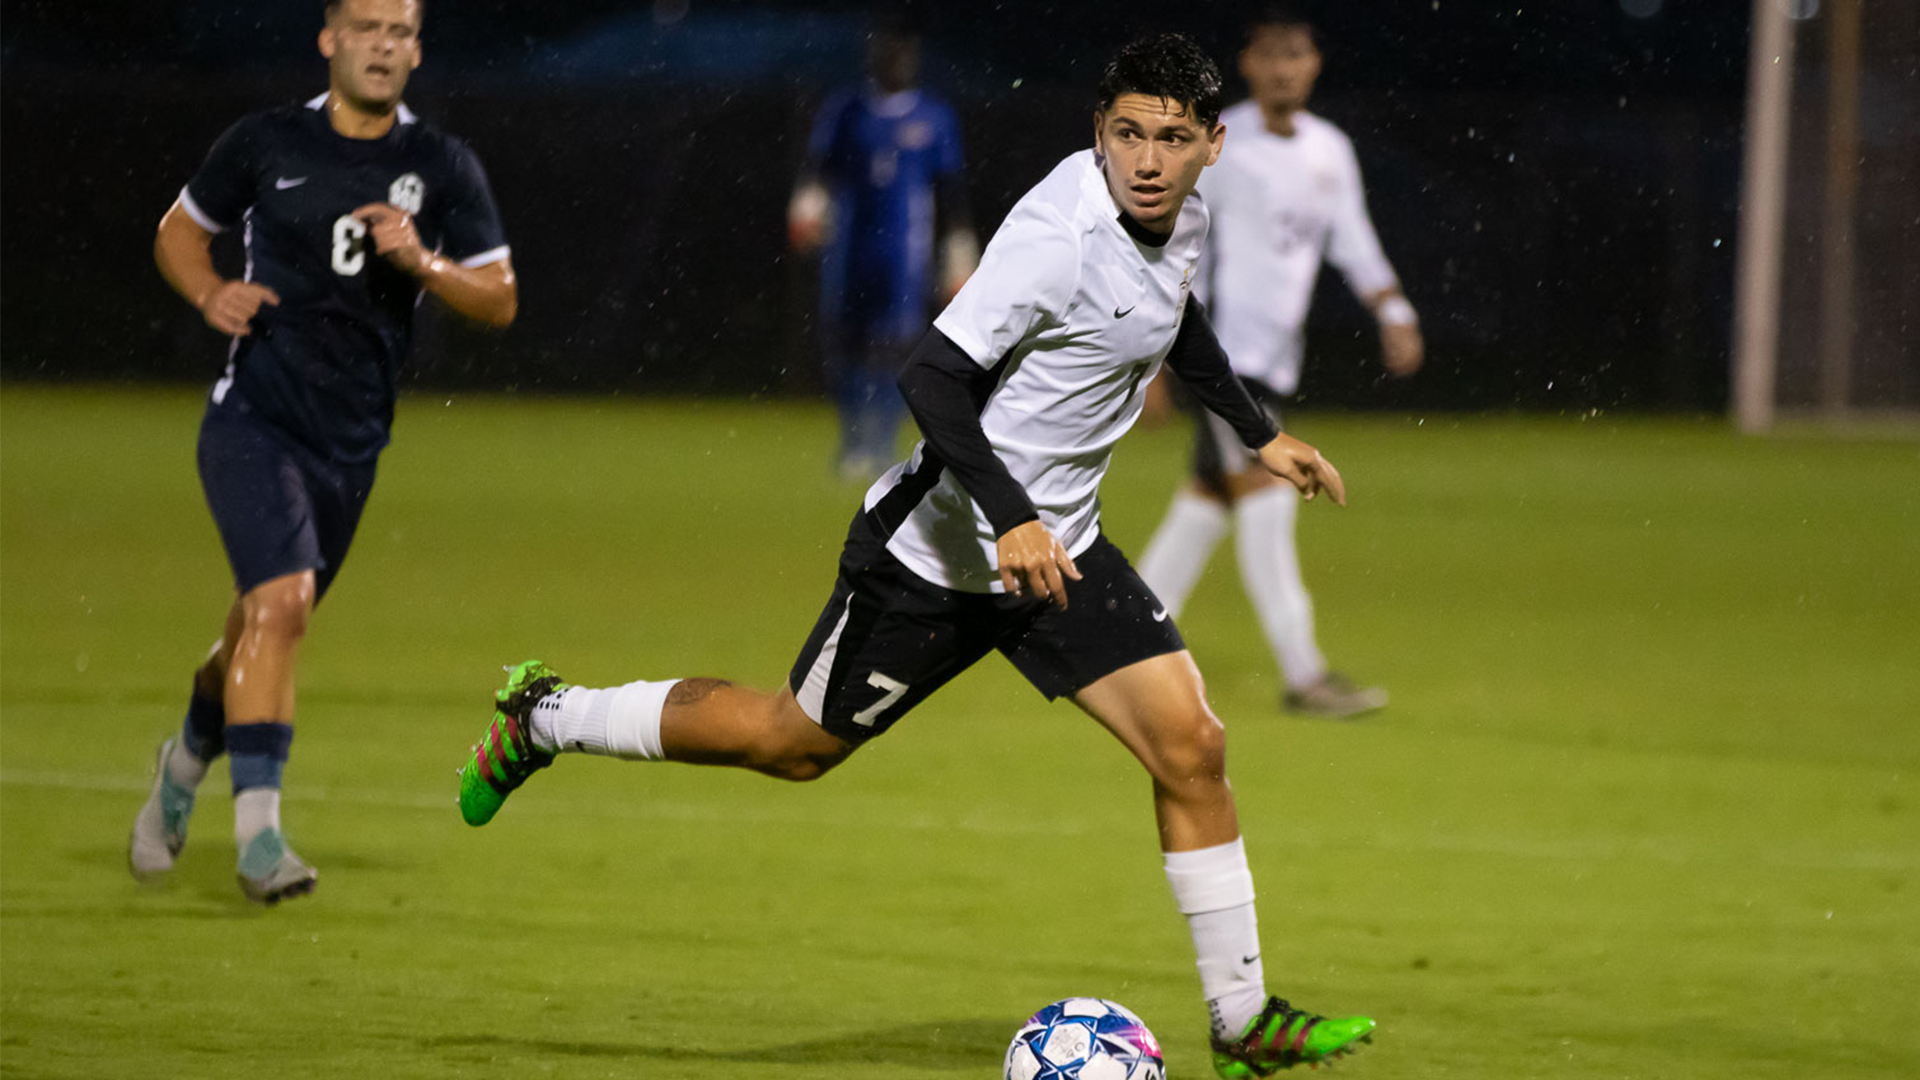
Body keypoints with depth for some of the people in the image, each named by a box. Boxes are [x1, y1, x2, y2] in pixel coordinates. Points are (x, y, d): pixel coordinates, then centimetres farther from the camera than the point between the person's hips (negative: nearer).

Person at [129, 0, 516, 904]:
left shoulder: (443, 169, 3)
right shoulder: (266, 144, 0)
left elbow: (499, 299, 2)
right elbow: (178, 229, 14)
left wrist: (422, 262, -17)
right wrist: (210, 294, -7)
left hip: (351, 444, 3)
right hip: (252, 416, -3)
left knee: (265, 623, 14)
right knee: (280, 602, -22)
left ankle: (185, 767, 43)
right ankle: (258, 829, -23)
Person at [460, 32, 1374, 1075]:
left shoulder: (1182, 219, 0)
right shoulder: (1061, 234, -27)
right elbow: (931, 375, -30)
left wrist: (1257, 433, 26)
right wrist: (1012, 519, -36)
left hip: (1056, 542, 7)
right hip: (939, 549, -7)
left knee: (1190, 747, -5)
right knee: (795, 743, 9)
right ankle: (544, 719, 30)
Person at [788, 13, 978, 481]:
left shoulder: (935, 118, 8)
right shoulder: (843, 110, 9)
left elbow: (950, 194, 9)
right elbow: (819, 167, -1)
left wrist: (959, 261, 6)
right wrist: (807, 208, -21)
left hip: (906, 252, -1)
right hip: (847, 248, 1)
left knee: (894, 346, -12)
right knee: (842, 341, 0)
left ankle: (879, 446, -7)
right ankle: (853, 440, 19)